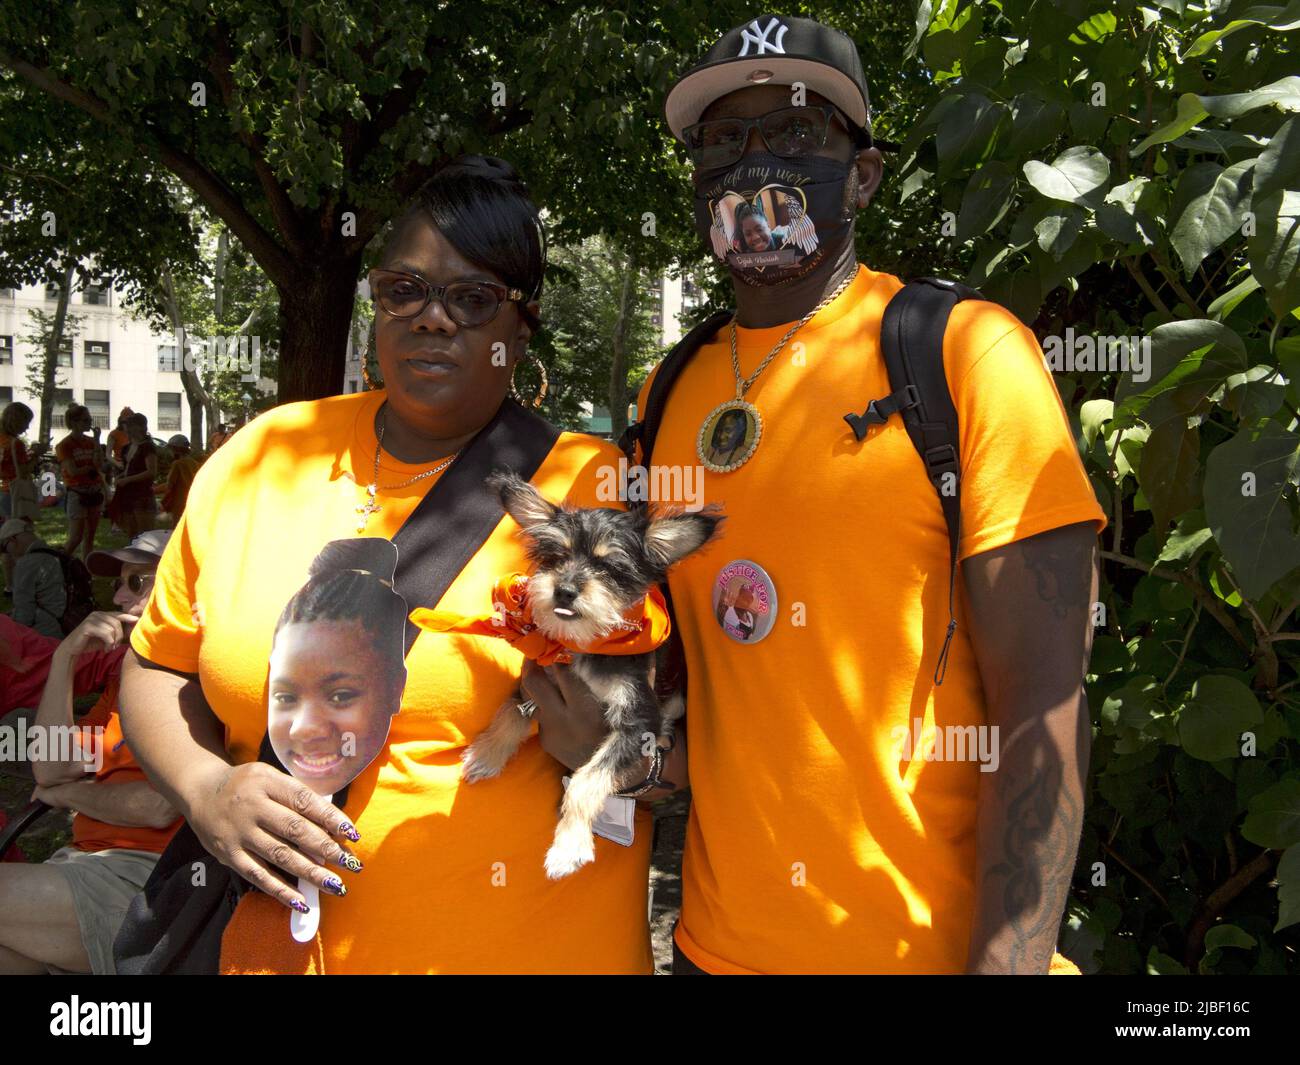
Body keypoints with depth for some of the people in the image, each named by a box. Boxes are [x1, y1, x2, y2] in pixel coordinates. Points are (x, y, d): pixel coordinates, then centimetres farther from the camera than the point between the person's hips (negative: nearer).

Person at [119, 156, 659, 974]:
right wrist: (207, 788, -9)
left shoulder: (586, 484, -9)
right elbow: (161, 663, 9)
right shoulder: (261, 460, 0)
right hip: (280, 945, 3)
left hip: (536, 944, -2)